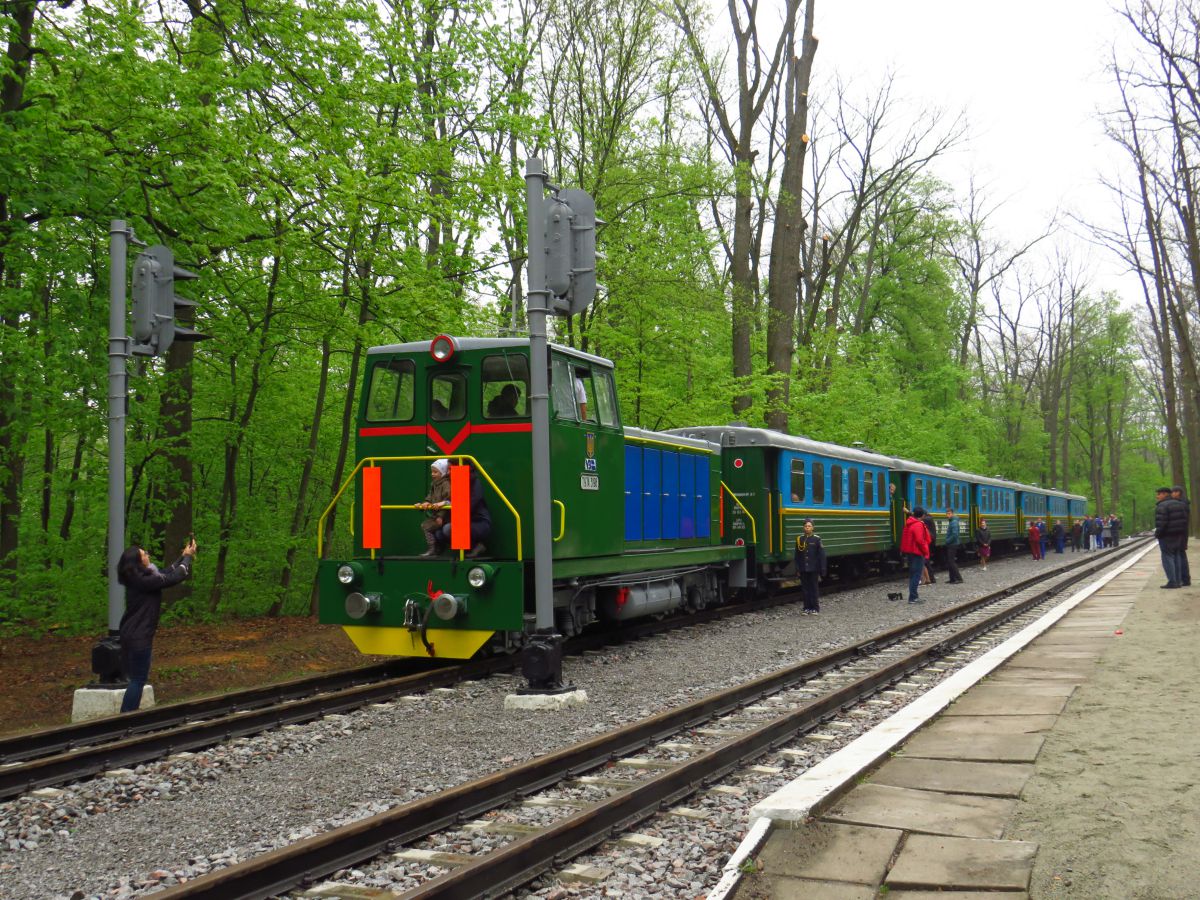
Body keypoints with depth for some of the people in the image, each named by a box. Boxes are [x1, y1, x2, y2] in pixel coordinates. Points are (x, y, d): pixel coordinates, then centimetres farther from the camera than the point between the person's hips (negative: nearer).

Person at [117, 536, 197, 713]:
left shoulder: (138, 578, 7)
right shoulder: (144, 581, -20)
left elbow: (166, 573, 18)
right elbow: (175, 577, -14)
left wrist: (183, 556, 21)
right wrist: (188, 556, 0)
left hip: (132, 634, 9)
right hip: (139, 637, -9)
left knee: (137, 678, 16)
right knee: (138, 679, -2)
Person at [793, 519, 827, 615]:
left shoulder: (817, 539, -6)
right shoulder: (799, 539, 3)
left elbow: (821, 555, -5)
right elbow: (797, 556, 8)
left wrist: (822, 570, -8)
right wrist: (797, 570, 5)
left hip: (813, 569, -3)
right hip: (803, 570, 3)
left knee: (814, 588, 3)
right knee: (805, 589, 6)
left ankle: (815, 608, 10)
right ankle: (807, 608, 13)